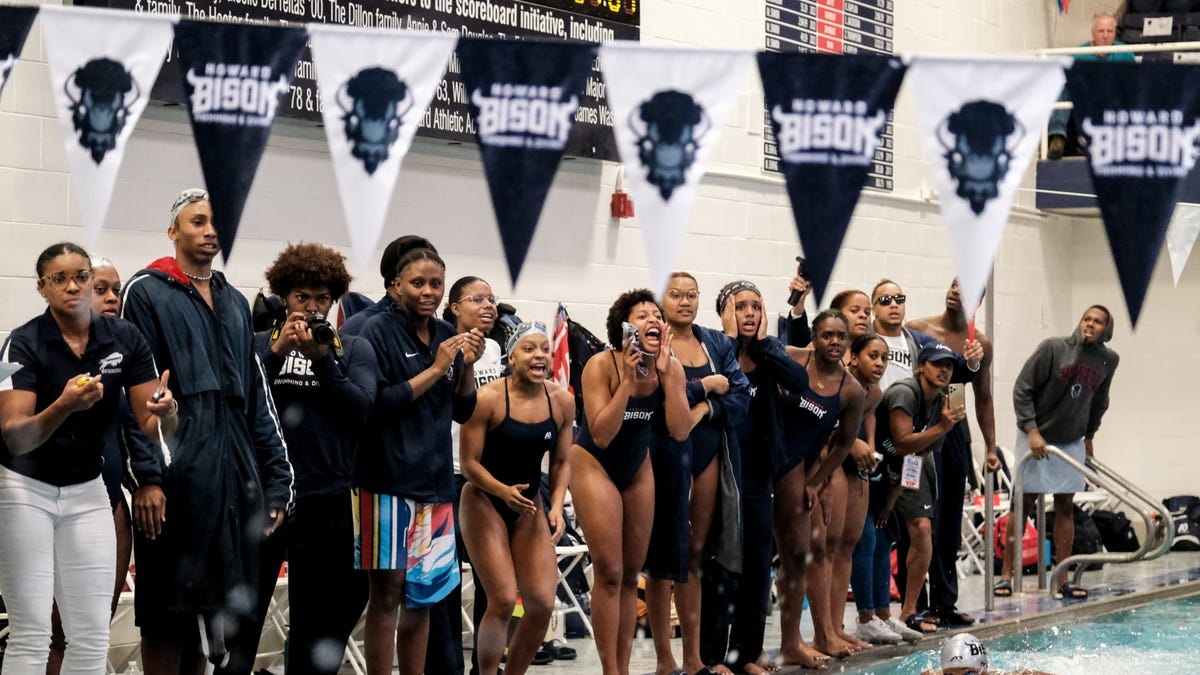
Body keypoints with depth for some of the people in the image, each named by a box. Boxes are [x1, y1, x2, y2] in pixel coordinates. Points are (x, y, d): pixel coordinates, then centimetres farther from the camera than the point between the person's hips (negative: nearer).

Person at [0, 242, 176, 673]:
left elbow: (154, 429, -5)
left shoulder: (125, 339, -5)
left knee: (92, 638, 1)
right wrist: (63, 406, -43)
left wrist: (164, 411, -29)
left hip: (87, 491, 4)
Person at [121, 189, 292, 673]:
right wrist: (145, 477, -15)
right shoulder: (146, 293, 2)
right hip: (177, 472, -6)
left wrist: (277, 479, 12)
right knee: (167, 614, -3)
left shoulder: (234, 303, 21)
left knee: (209, 608, 7)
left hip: (235, 471, 6)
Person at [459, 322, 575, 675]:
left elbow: (561, 462, 5)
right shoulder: (488, 399, -17)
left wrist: (557, 507, -9)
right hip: (485, 502, -5)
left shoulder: (562, 401, -3)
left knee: (542, 604, -2)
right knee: (503, 601, -12)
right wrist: (504, 491, -29)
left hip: (529, 505, 5)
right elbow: (469, 463, -14)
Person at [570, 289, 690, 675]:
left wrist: (665, 373, -24)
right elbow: (601, 435, -27)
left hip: (638, 469, 5)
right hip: (594, 466, -5)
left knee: (631, 574, 7)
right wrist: (628, 378, -32)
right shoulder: (601, 365, -22)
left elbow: (680, 432, -19)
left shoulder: (672, 369, -10)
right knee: (610, 572, -9)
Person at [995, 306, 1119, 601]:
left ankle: (1063, 580, 10)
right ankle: (1006, 574, 6)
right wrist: (1031, 430, -19)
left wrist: (1089, 436, 17)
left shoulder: (1108, 360, -2)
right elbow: (1022, 389, -13)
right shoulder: (1053, 348, -15)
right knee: (1024, 504, 0)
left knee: (1065, 507, 6)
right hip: (1036, 439, -4)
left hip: (1072, 442, 4)